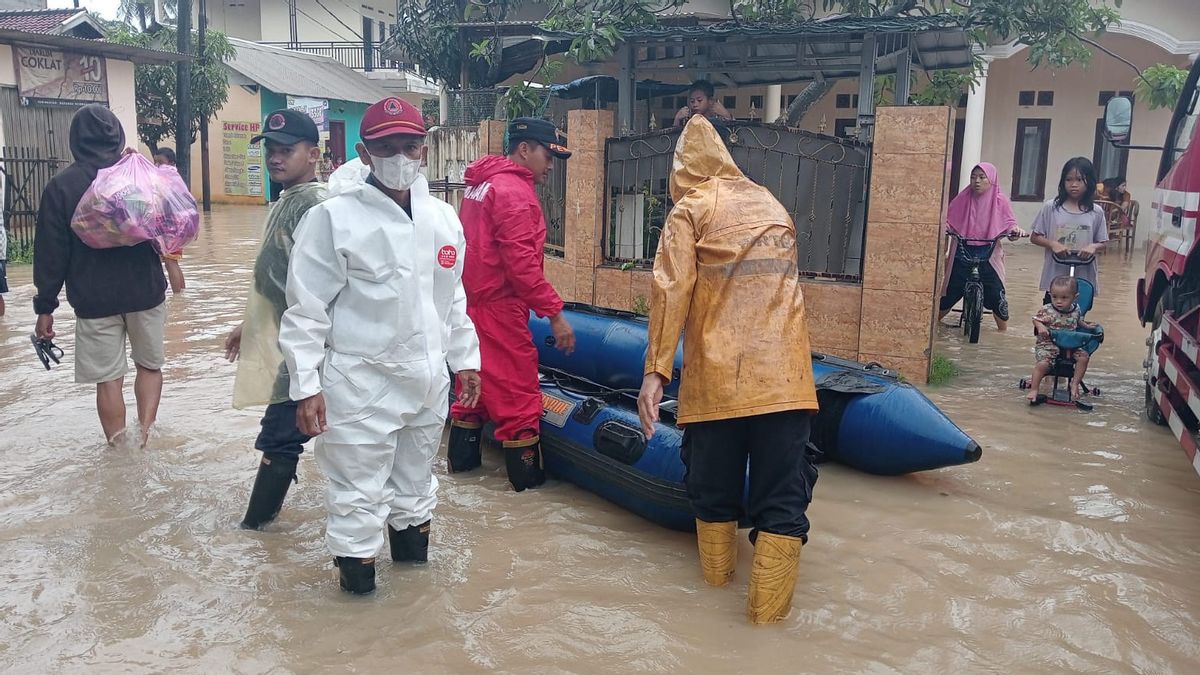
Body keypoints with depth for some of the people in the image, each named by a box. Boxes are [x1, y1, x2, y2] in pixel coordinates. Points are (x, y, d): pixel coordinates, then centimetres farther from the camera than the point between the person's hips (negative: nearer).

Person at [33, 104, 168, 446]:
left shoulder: (61, 186, -6)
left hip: (94, 300, -1)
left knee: (108, 378, 7)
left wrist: (45, 305, 1)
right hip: (145, 291, 1)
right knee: (150, 365, 18)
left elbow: (51, 252, -5)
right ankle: (144, 432, 7)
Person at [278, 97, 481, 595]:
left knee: (416, 478, 23)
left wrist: (464, 358, 17)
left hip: (429, 380, 6)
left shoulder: (443, 217, 5)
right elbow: (306, 310, -11)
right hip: (361, 385, -6)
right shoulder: (333, 218, -12)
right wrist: (306, 387, -14)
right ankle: (356, 568, 21)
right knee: (358, 491, 3)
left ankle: (412, 550, 43)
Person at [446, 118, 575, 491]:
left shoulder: (481, 184, 14)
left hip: (472, 300, 10)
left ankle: (461, 456, 29)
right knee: (519, 389, -2)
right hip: (499, 306, -10)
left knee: (477, 379, 19)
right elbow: (522, 262, -23)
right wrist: (555, 312, -21)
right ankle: (527, 473, 5)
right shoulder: (514, 190, -16)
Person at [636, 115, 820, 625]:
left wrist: (656, 371, -9)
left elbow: (670, 291, -6)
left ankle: (718, 570, 33)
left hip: (717, 377, -2)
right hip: (784, 376, 2)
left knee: (714, 485, 16)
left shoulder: (690, 209, 6)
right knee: (782, 497, 4)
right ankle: (767, 609, 4)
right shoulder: (772, 205, 20)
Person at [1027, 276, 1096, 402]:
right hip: (1048, 344, -4)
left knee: (1083, 356, -13)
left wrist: (1086, 326, 9)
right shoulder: (1046, 310, -14)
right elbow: (1036, 319, -3)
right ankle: (1033, 389, -9)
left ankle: (1075, 383, 3)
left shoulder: (1076, 310, 1)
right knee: (1043, 363, -26)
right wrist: (1040, 327, -22)